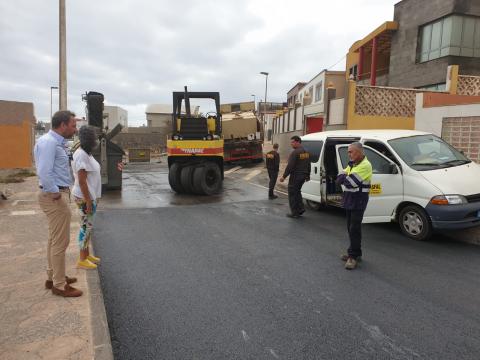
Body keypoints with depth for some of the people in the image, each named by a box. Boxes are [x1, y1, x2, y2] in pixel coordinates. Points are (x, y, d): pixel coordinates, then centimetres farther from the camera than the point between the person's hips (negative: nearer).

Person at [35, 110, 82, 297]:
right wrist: (55, 193, -21)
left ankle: (53, 277, 34)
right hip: (55, 196, -11)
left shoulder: (56, 142, 12)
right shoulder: (49, 142, -19)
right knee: (60, 241, -1)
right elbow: (44, 172, -28)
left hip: (58, 194, 11)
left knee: (54, 239, 20)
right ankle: (59, 285, 11)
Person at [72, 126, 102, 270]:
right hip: (85, 197, -10)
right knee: (86, 227, -1)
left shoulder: (86, 153, 10)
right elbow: (81, 181, -23)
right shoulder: (81, 155, -21)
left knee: (88, 226, 16)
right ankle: (82, 260, 10)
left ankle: (86, 254, 28)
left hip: (90, 195, 10)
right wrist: (88, 202, -22)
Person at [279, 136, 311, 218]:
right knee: (297, 192, 23)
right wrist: (307, 176, 28)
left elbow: (290, 166, -21)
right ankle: (301, 208, 18)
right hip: (303, 176, 9)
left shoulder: (295, 152, -17)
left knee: (292, 194, 1)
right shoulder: (306, 152, 11)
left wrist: (284, 176, -17)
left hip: (295, 176, -9)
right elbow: (308, 165, 20)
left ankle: (294, 213, 4)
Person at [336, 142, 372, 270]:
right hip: (349, 199, 9)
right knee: (350, 227, 14)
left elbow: (349, 182, -23)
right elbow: (339, 179, 7)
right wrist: (345, 178, -13)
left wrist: (344, 178, -3)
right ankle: (354, 252, 25)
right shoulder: (351, 164, 14)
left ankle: (354, 256, -1)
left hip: (359, 200, -9)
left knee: (355, 229, -7)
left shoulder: (365, 165, -16)